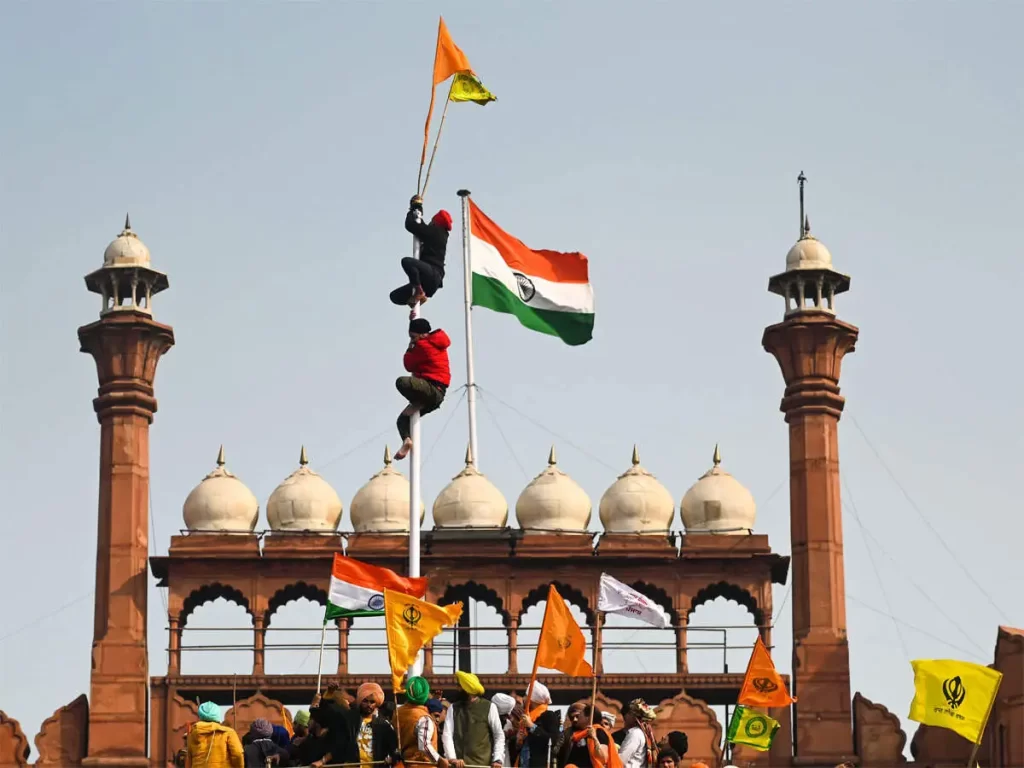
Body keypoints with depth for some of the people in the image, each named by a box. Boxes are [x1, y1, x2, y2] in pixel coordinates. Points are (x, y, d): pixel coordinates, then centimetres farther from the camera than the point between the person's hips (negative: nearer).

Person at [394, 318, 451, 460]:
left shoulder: (423, 345, -11)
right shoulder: (434, 342, 18)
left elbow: (409, 365, -5)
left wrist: (410, 348, 9)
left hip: (432, 389, -11)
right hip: (436, 395, 11)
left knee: (401, 382, -36)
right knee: (403, 418, 16)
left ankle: (417, 405, -10)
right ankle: (406, 440, -9)